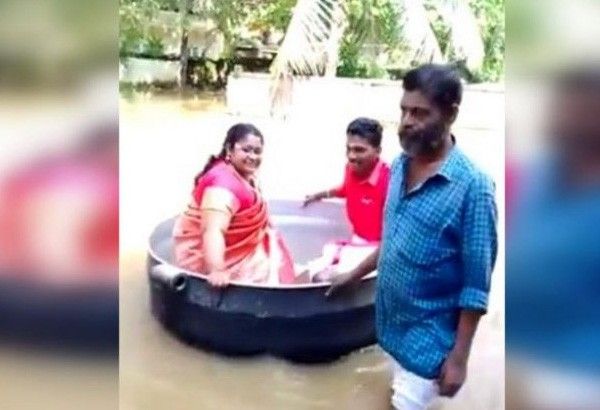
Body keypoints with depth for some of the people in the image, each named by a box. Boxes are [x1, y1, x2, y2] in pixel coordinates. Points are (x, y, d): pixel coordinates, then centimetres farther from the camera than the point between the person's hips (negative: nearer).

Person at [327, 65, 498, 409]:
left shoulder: (472, 186, -22)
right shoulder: (400, 166, 0)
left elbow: (476, 284, -18)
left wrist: (459, 357, -17)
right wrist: (354, 275, 18)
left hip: (429, 335, -7)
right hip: (392, 322, 7)